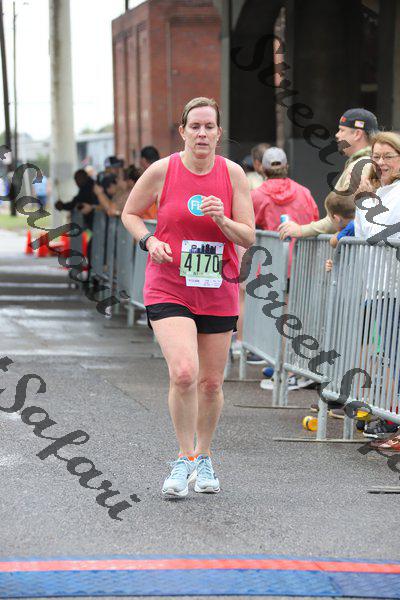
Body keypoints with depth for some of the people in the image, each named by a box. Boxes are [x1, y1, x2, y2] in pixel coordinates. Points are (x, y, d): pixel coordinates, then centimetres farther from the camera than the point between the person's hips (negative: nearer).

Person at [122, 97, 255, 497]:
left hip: (218, 293, 2)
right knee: (183, 373, -21)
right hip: (169, 289, -2)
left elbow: (249, 238, 0)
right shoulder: (161, 171, -4)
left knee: (211, 383, 9)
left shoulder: (233, 174, 0)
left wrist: (222, 220, -19)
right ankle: (184, 458, -1)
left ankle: (203, 456, 33)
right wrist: (149, 241, -8)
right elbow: (130, 213, 10)